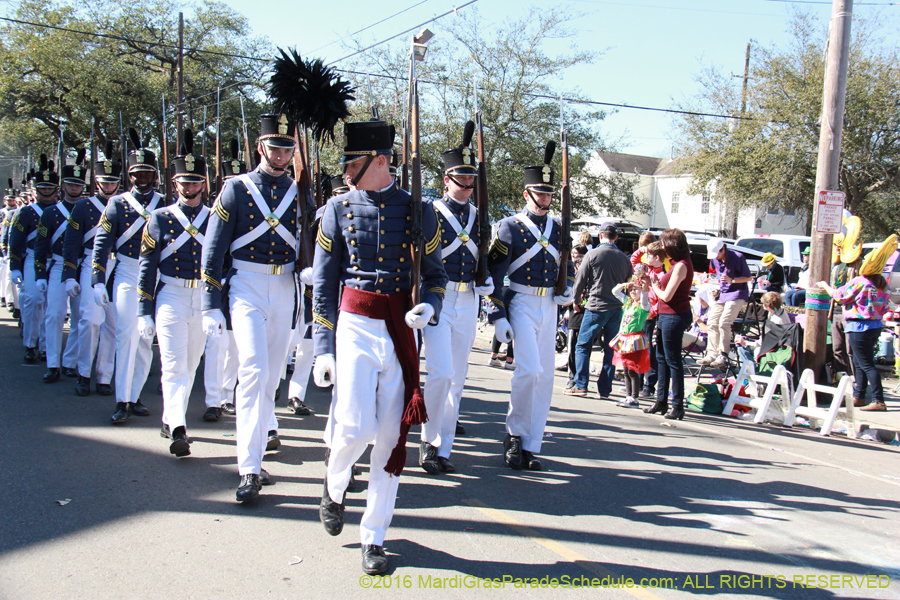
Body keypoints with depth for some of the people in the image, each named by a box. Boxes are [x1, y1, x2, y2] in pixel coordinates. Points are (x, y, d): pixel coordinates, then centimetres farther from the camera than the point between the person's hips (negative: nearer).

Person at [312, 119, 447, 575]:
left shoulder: (418, 210, 4)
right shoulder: (338, 209, 3)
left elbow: (435, 273, 13)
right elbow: (322, 284, 4)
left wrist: (429, 306, -10)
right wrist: (323, 349, -2)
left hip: (401, 332, 1)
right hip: (355, 326, -1)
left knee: (390, 437, 2)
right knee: (355, 427, -12)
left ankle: (373, 537, 16)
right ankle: (334, 487, 23)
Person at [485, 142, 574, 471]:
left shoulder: (557, 228, 12)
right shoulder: (510, 226, -4)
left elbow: (567, 265, 27)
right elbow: (494, 272, -7)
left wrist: (568, 290, 6)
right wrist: (497, 315, -12)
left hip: (549, 306, 6)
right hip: (521, 303, -5)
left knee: (545, 376, 4)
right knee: (529, 369, -18)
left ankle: (530, 446, 12)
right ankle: (515, 434, 2)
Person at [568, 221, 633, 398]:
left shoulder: (593, 254, -6)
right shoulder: (624, 258, 5)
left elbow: (580, 280, -2)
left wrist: (576, 299, 14)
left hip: (596, 307, -4)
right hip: (617, 307, 4)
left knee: (583, 346, 3)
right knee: (610, 349, 9)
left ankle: (580, 385, -2)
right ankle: (605, 388, 10)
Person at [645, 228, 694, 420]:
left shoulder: (681, 266, -18)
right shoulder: (677, 264, 13)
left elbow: (667, 296, -20)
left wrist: (655, 287, -3)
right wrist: (656, 282, 3)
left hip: (674, 316, -10)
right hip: (666, 316, 10)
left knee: (673, 361, -4)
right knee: (661, 358, 16)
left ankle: (678, 406, 2)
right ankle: (661, 401, 25)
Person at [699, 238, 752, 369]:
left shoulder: (737, 257, -17)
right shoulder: (715, 259, 2)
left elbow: (748, 277, -12)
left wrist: (731, 280, -26)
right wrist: (715, 289, 10)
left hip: (737, 294, -7)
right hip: (722, 293, 7)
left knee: (724, 323, -18)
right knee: (712, 322, 1)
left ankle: (723, 355, -10)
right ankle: (712, 354, 6)